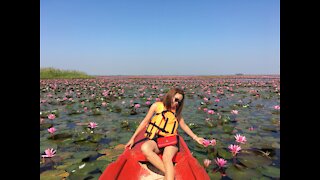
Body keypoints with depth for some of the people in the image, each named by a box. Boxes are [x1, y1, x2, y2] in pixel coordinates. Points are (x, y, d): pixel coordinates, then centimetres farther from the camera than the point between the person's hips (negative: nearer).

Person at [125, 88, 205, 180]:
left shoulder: (176, 110, 15)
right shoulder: (157, 106, 4)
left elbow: (184, 125, 23)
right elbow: (145, 122, 7)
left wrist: (195, 137, 18)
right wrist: (133, 138, 6)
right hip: (157, 138, 0)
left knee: (166, 158, -35)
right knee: (144, 148, -36)